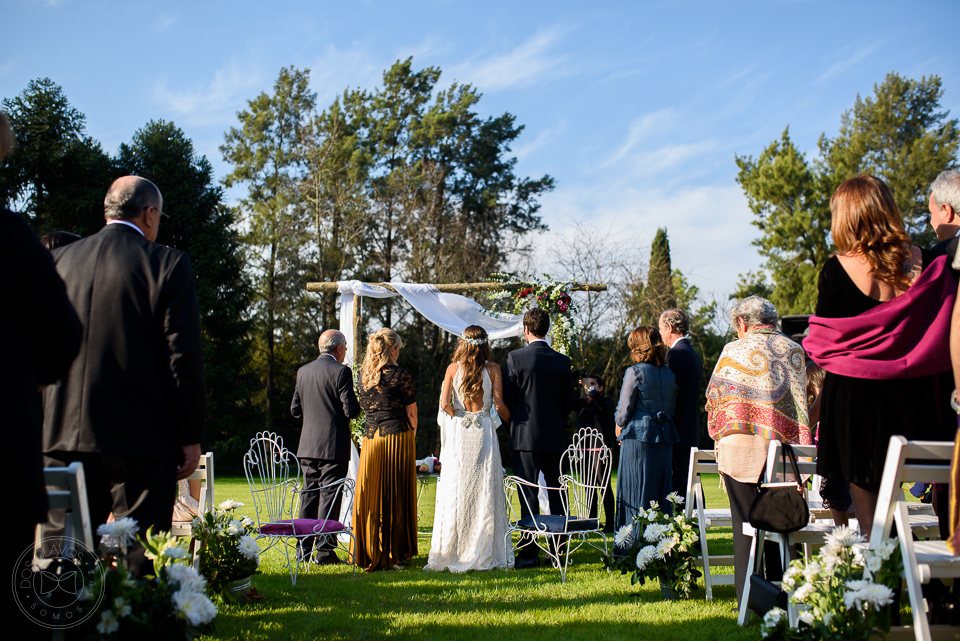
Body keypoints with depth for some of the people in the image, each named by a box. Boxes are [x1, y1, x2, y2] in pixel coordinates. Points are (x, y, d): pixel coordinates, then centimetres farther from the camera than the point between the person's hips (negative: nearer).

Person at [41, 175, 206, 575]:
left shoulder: (59, 261, 8)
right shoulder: (167, 265, -6)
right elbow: (184, 358, -8)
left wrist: (45, 425, 18)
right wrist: (190, 436, -2)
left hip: (66, 435, 4)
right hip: (141, 437, -4)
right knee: (138, 554, 1)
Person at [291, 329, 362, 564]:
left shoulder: (303, 371, 9)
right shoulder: (341, 371, -11)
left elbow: (295, 409, 11)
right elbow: (351, 410, -15)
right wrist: (359, 405, 7)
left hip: (308, 446, 6)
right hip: (333, 446, -6)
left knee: (309, 495, 12)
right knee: (330, 497, -3)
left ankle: (305, 548, 16)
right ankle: (324, 552, -2)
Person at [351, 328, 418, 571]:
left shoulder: (364, 377, 10)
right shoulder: (400, 375, -7)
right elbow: (411, 414, -3)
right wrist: (411, 434, 15)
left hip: (370, 439, 5)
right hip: (397, 438, -5)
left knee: (370, 496, 8)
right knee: (395, 497, 0)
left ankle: (368, 554, 13)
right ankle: (391, 556, 3)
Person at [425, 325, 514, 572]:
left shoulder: (453, 368, 1)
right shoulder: (492, 369, 0)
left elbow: (445, 404, -6)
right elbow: (499, 405, -4)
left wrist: (459, 419, 10)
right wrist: (511, 421, 14)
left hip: (458, 433, 1)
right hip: (484, 432, -1)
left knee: (455, 492, 4)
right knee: (485, 492, 4)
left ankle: (452, 552, 7)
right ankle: (485, 552, 5)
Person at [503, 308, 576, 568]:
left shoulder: (515, 357, -8)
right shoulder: (563, 361, 3)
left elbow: (507, 399, -5)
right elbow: (568, 403, 8)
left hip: (525, 436, -3)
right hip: (555, 438, 4)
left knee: (528, 496, -1)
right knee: (557, 494, 10)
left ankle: (529, 553, 0)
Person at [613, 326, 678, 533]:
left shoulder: (634, 372, -9)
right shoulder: (669, 373, 8)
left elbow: (625, 410, -7)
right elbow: (672, 408, 14)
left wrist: (620, 425, 12)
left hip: (638, 438, -5)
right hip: (664, 438, 5)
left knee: (635, 495, -1)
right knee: (660, 494, 11)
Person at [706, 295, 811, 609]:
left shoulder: (734, 350, 2)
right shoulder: (794, 351, 10)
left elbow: (715, 398, 5)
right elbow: (801, 401, 7)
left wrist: (720, 438, 19)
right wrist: (801, 444, 9)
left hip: (741, 445, -3)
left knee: (745, 523, 0)